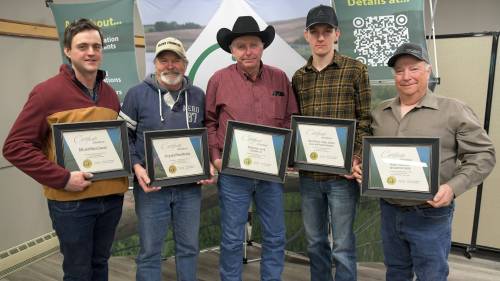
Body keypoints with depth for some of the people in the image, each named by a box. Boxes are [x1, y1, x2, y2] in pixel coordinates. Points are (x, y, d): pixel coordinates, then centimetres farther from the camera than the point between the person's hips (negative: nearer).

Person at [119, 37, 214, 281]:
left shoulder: (198, 96, 6)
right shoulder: (137, 94, -2)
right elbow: (124, 136, 0)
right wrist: (136, 167, -13)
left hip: (190, 186, 3)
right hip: (151, 186, -2)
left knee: (189, 248, 16)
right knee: (150, 251, 10)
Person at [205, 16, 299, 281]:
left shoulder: (280, 78, 4)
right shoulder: (219, 79, -2)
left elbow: (291, 119, 11)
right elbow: (209, 122, 4)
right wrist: (215, 156, -5)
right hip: (233, 172, -2)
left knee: (275, 237, 14)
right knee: (232, 239, 10)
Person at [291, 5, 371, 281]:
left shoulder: (355, 69, -1)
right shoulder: (298, 77, 10)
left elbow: (366, 120, -4)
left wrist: (357, 158, -14)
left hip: (342, 173, -4)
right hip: (308, 174, 4)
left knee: (342, 246, 6)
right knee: (315, 242, 17)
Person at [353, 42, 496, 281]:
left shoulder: (454, 111, -8)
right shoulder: (379, 112, 6)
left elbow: (482, 154, -8)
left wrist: (454, 187, -20)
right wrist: (360, 166, -5)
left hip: (430, 215, -4)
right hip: (389, 211, 4)